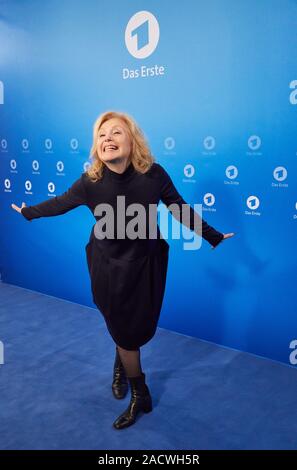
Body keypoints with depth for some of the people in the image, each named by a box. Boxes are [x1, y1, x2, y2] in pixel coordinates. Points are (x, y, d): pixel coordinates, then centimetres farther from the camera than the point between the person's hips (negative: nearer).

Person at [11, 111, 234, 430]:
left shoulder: (153, 175, -19)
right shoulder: (91, 181, -19)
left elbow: (181, 210, -7)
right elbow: (60, 203, 0)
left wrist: (213, 237, 2)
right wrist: (28, 212, 13)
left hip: (145, 263, 1)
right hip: (108, 264, 0)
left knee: (140, 327, 12)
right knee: (122, 329, 6)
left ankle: (121, 362, 48)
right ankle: (140, 396, 30)